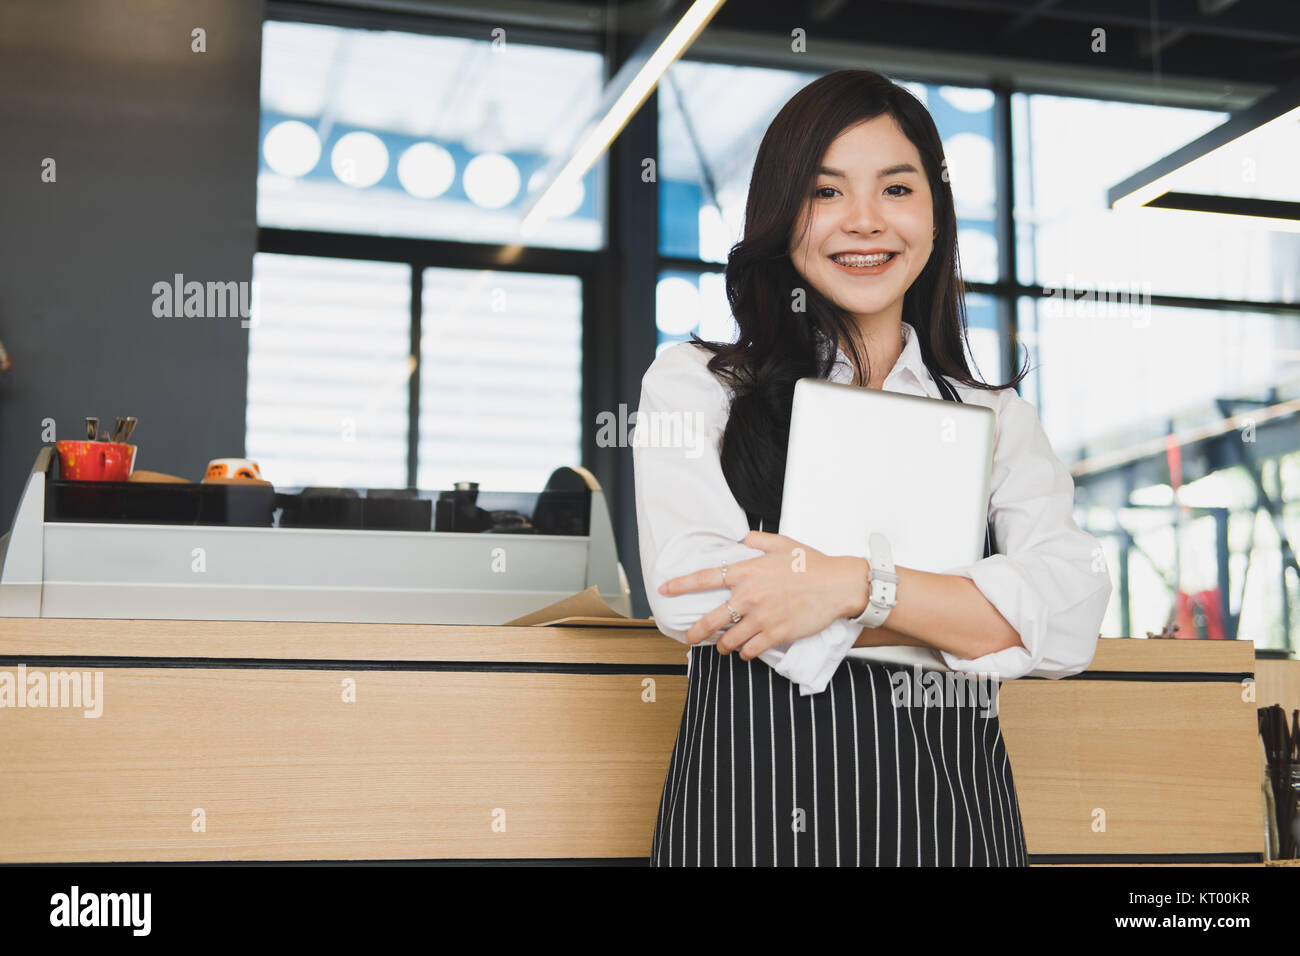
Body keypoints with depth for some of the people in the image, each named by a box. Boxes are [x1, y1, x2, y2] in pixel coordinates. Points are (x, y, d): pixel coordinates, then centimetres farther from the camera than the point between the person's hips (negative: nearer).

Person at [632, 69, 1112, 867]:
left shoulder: (997, 418, 9)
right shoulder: (694, 383, 3)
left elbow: (1070, 621, -6)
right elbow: (694, 598, -13)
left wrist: (850, 584, -19)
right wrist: (974, 624, -9)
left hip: (949, 810, 2)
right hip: (755, 801, -2)